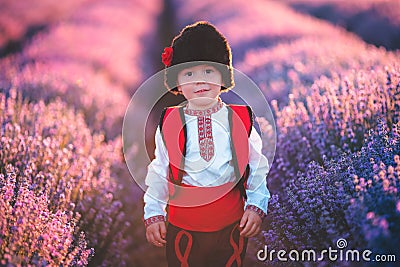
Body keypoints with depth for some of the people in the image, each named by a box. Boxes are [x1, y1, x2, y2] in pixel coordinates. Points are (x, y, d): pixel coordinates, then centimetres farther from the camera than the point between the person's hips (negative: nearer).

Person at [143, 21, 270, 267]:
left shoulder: (241, 120, -3)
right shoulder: (169, 123, -3)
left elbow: (259, 168, 3)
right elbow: (159, 172, 4)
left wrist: (256, 207, -5)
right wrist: (153, 215, 2)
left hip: (232, 227, 0)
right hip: (183, 229, 0)